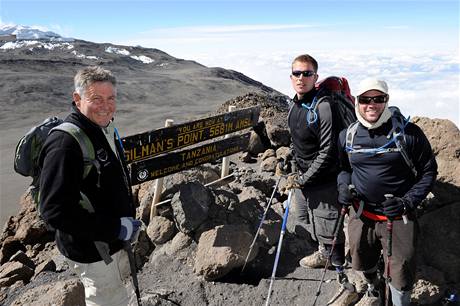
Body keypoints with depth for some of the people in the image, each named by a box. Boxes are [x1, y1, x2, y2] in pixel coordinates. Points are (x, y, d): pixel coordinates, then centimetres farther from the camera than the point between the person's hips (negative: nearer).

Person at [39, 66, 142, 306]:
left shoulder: (105, 129, 3)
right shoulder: (64, 144, -26)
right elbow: (55, 210, -29)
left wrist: (129, 218, 10)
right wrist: (116, 228, -26)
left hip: (115, 240, 9)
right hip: (93, 252, -8)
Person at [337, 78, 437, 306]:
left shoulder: (409, 133, -12)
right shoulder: (346, 136, -1)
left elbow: (428, 171, -3)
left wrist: (408, 202, -14)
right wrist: (344, 186, -7)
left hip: (398, 218, -3)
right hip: (360, 215, 4)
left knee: (400, 274, 6)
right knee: (363, 262, 23)